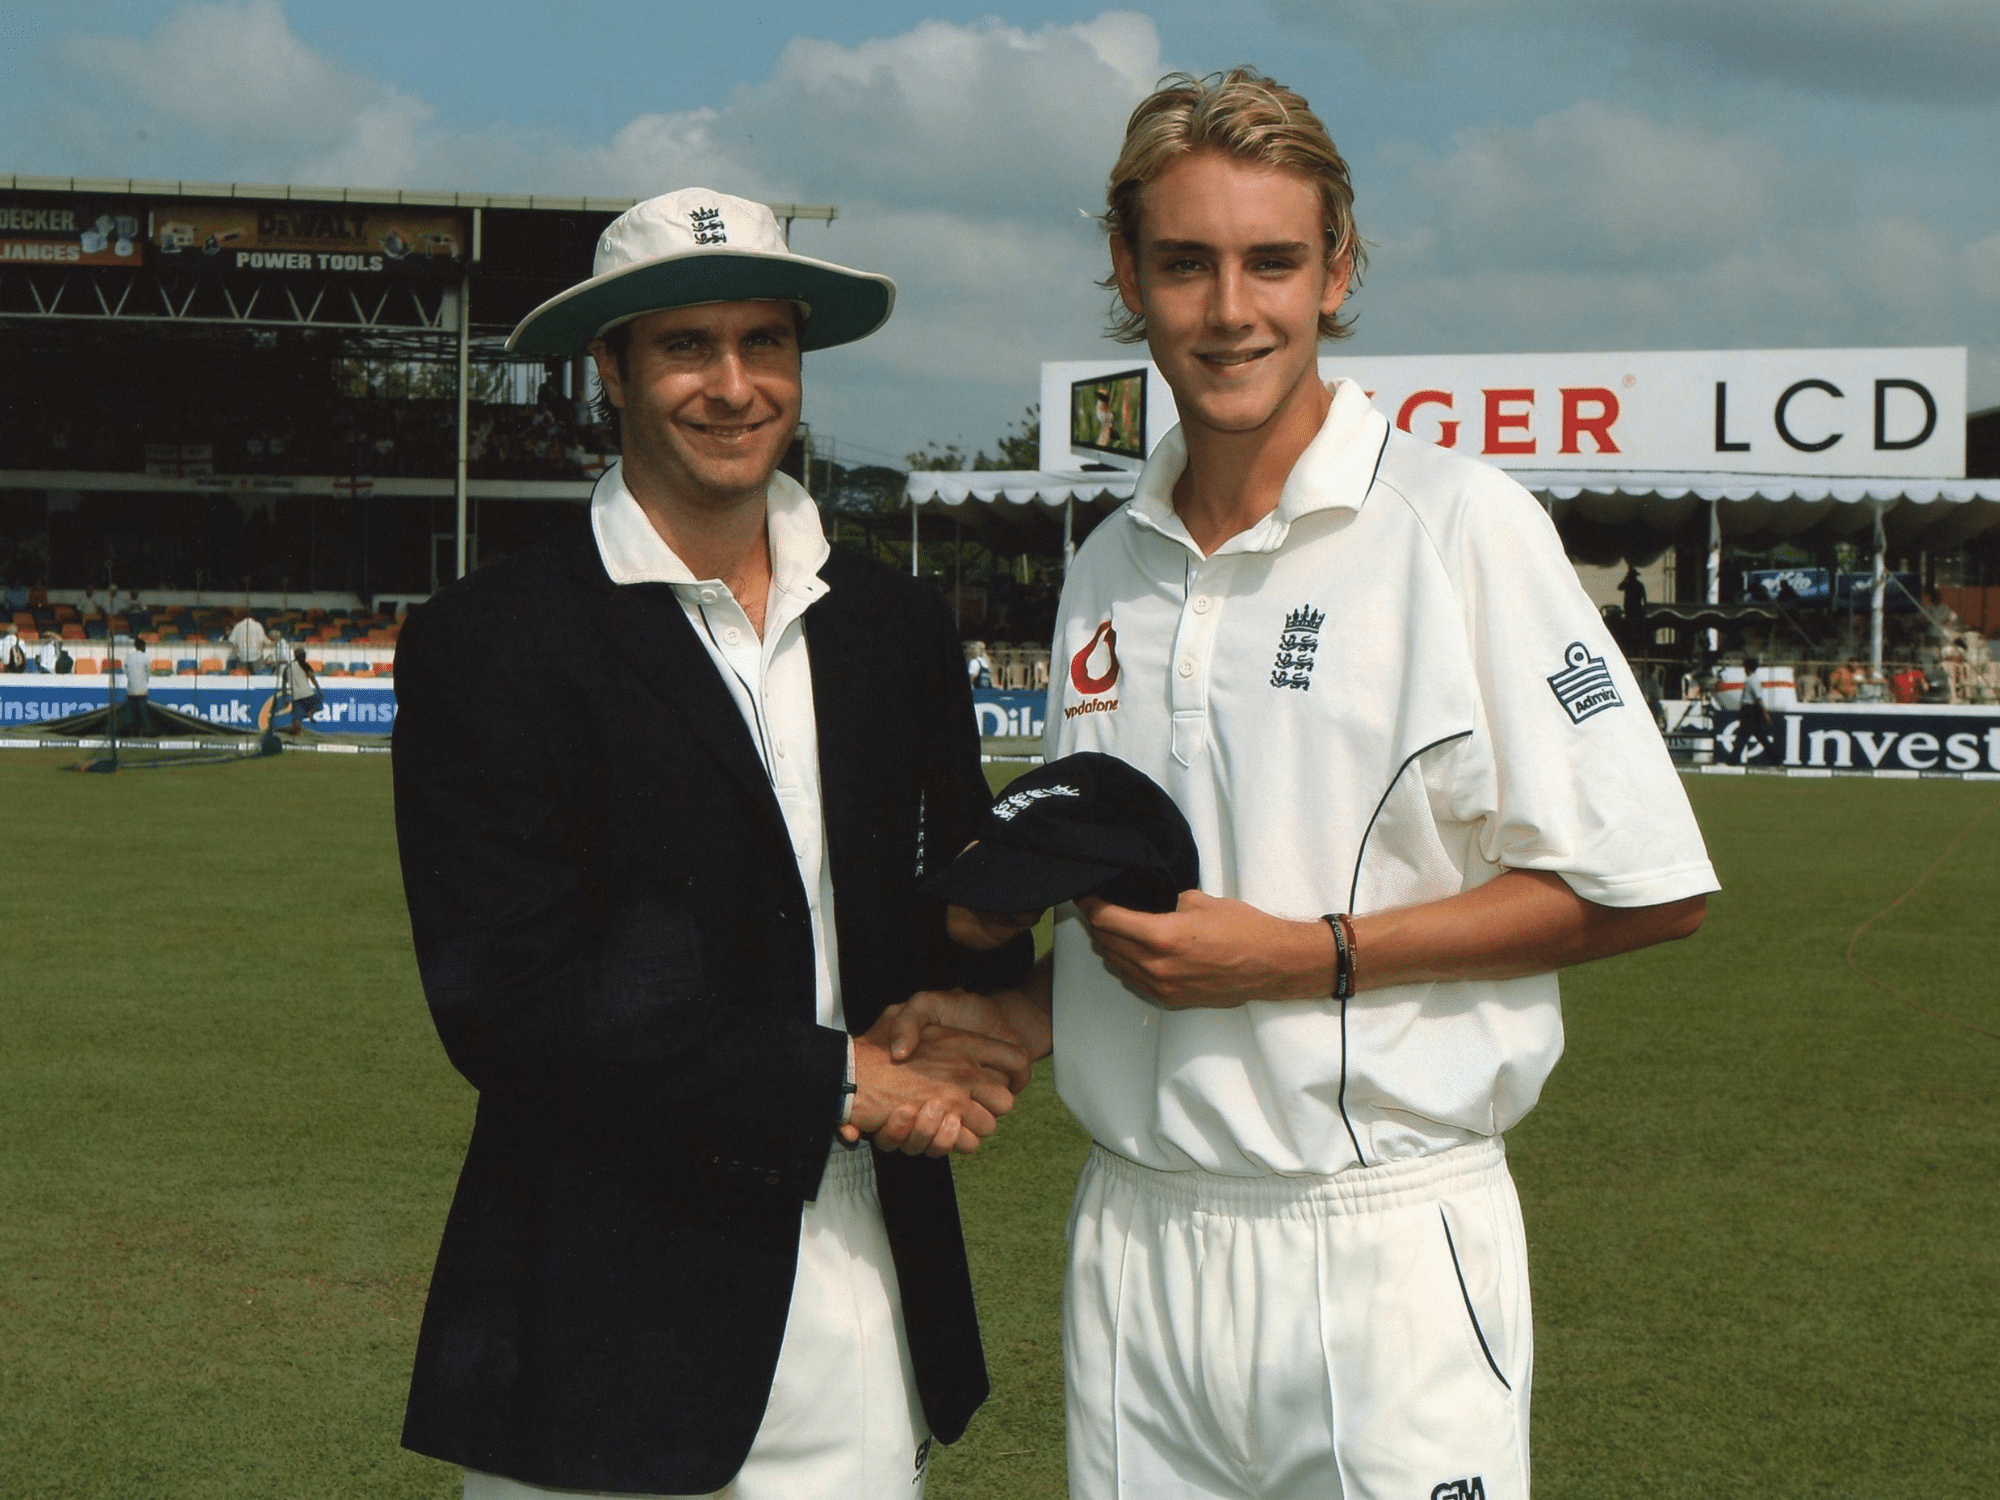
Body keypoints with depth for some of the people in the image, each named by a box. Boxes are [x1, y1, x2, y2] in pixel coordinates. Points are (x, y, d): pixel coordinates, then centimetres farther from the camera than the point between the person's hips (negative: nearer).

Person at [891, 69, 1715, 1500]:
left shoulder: (1459, 525, -7)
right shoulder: (1109, 571, 12)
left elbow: (1647, 889, -10)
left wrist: (1307, 955, -14)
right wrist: (1014, 1014, 2)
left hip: (1382, 1253, -5)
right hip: (1133, 1240, 5)